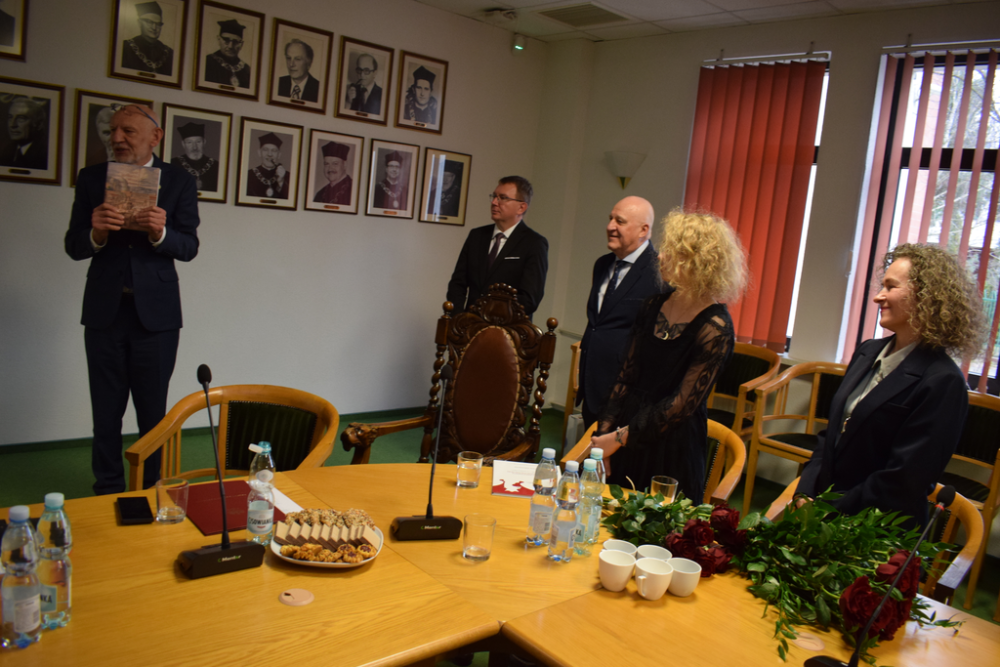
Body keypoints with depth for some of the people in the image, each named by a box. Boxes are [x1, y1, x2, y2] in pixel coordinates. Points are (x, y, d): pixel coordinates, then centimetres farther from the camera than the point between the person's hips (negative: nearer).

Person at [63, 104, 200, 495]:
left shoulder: (180, 182, 1)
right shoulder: (92, 178, 6)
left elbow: (189, 247, -4)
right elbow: (73, 246, 3)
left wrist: (160, 233, -25)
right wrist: (96, 233, -19)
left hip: (156, 312, -2)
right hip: (105, 310, 2)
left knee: (153, 412, 6)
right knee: (106, 412, 9)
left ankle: (151, 491, 21)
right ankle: (107, 493, 23)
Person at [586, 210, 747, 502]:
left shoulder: (715, 329, -16)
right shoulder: (654, 306, 3)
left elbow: (682, 404, -17)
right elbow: (627, 375, 6)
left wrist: (621, 437, -15)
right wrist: (604, 433, 1)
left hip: (671, 451, -6)